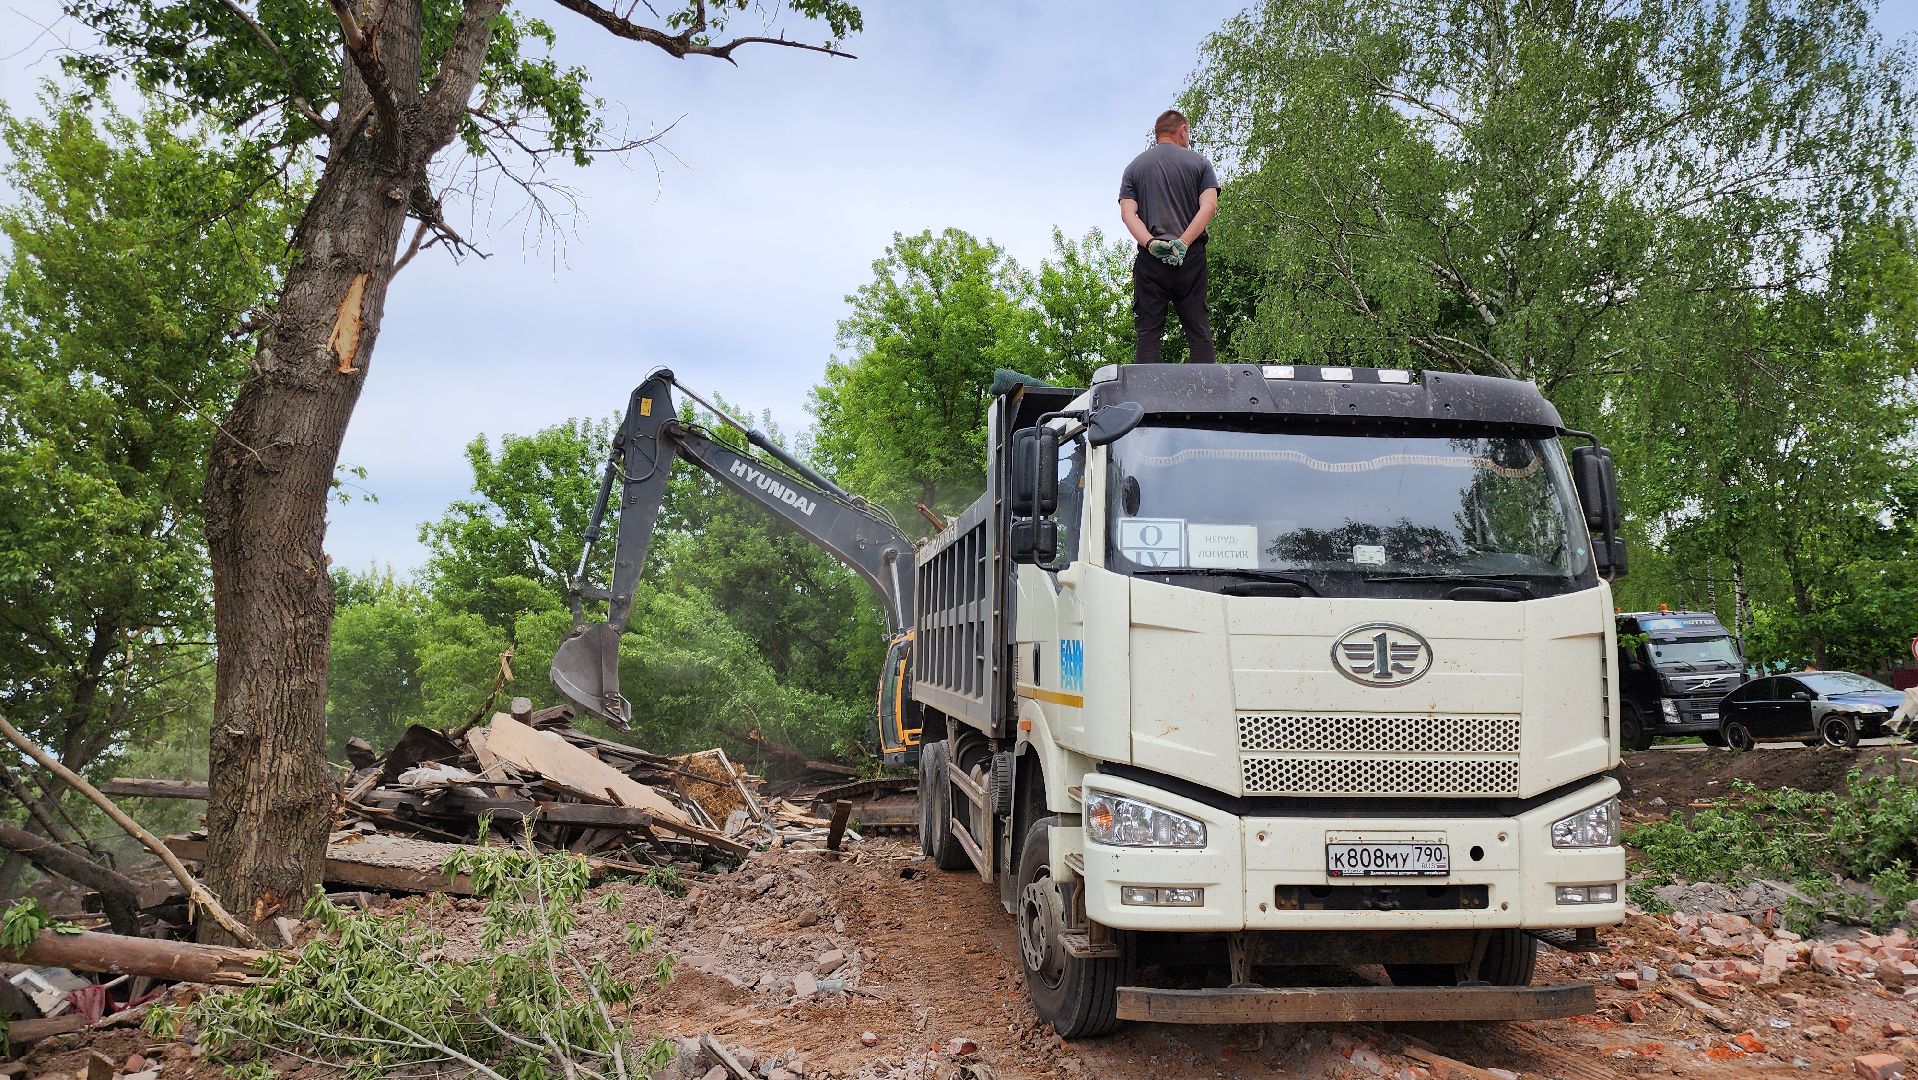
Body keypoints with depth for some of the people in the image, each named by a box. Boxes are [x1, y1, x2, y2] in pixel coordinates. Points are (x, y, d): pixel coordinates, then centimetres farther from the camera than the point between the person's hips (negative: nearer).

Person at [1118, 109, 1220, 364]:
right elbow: (1209, 206, -5)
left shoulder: (1134, 167, 13)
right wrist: (1184, 242, -12)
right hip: (1191, 257, -1)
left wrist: (1150, 243, -12)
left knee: (1148, 331, -2)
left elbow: (1127, 213, -1)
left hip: (1150, 258, 1)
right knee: (1199, 330, 1)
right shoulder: (1198, 162, 9)